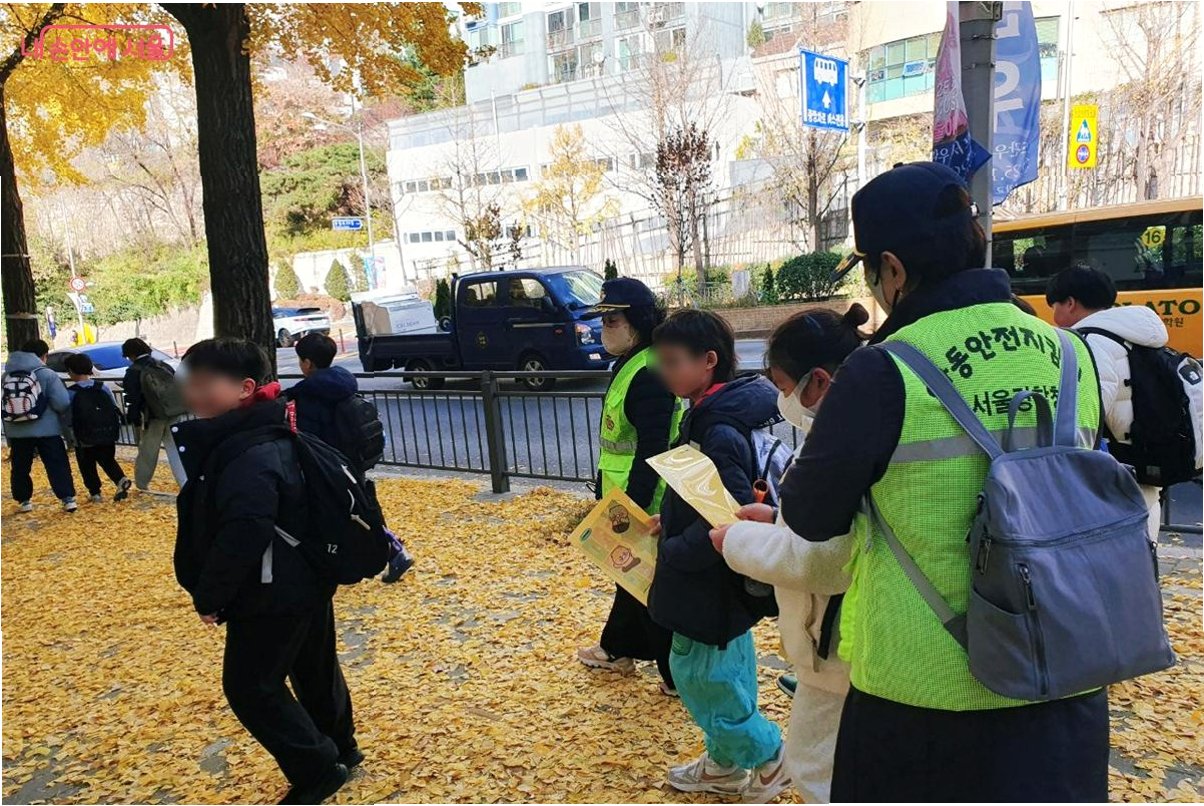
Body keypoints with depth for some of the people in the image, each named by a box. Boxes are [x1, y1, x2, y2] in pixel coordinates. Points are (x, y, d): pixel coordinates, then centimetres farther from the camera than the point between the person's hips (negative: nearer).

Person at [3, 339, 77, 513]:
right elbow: (63, 403, -14)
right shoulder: (46, 374, -8)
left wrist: (8, 436, 22)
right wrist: (63, 419, 9)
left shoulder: (6, 376, 7)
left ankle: (24, 501, 22)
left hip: (16, 432, 4)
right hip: (46, 430, -3)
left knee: (19, 468, 16)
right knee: (57, 466, 3)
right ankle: (68, 499, -1)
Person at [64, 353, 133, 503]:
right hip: (108, 436, 4)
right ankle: (121, 479, -6)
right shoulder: (103, 387, 2)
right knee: (108, 460, 18)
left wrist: (72, 437, 2)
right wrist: (115, 431, 12)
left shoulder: (71, 393, -9)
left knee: (87, 466, 14)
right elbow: (115, 409, 5)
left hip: (85, 440, -4)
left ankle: (94, 492, 14)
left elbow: (66, 418, -8)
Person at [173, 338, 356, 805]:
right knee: (314, 668, 23)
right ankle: (339, 748, 41)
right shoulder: (255, 435, 6)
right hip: (303, 583, 10)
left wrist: (208, 596, -19)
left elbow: (243, 537, -32)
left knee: (250, 685, 5)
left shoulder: (250, 456, -27)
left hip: (274, 595, -10)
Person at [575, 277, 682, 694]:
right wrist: (605, 488, 23)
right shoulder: (627, 366, 10)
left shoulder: (649, 375, -23)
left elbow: (651, 451, -26)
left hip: (645, 506, -10)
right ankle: (618, 648, 42)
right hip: (626, 498, 10)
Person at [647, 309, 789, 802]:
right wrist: (668, 522, 6)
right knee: (721, 675, 20)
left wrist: (670, 553, -19)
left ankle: (770, 756, 23)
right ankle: (726, 764, 37)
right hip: (717, 578, 10)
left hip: (713, 581, -9)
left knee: (703, 676, 6)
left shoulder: (720, 431, -25)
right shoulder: (707, 414, 5)